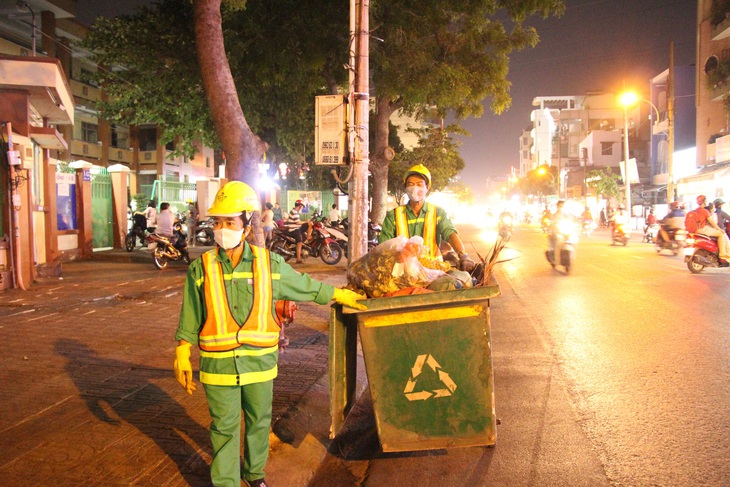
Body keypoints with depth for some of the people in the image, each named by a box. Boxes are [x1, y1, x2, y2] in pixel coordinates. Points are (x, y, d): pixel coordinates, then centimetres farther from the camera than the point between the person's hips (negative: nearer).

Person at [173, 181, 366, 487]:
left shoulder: (269, 263, -2)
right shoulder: (201, 268, -3)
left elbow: (306, 286, 11)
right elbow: (189, 320, 4)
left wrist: (340, 295, 16)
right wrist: (182, 358, 2)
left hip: (260, 361, 2)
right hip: (219, 365, -1)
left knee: (259, 422, 17)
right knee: (225, 428, 8)